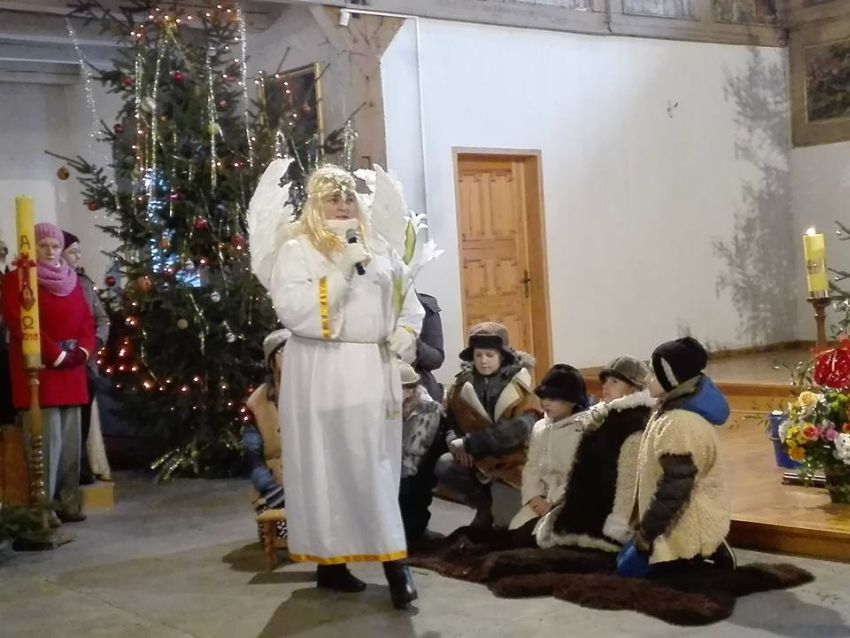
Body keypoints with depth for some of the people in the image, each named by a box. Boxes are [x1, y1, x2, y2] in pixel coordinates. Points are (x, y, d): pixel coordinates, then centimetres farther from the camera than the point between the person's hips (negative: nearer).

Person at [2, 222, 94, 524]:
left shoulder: (71, 280, 18)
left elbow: (86, 319, 16)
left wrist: (83, 350, -2)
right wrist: (56, 356, -15)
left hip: (72, 370, 7)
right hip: (39, 370, -7)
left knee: (70, 437, 7)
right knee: (47, 437, -11)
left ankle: (68, 501, 13)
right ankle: (43, 505, -6)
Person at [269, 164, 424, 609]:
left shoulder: (377, 247, 15)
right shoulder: (296, 250, -2)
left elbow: (407, 298, 21)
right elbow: (290, 309, -16)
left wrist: (406, 334, 1)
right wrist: (342, 272, -19)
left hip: (375, 370, 5)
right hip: (323, 374, -5)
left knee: (377, 464, 6)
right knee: (330, 467, -3)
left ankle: (391, 560, 9)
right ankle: (329, 560, 4)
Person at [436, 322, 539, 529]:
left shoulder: (519, 384, -7)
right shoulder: (464, 382, 4)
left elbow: (520, 428, -21)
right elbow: (450, 419, 3)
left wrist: (469, 442, -27)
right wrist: (454, 440, -23)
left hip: (512, 456, -3)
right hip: (476, 455, 4)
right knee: (443, 467, -26)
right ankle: (485, 505, -2)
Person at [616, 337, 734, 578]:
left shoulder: (680, 424, -27)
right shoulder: (672, 411, 6)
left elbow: (674, 487, -26)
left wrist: (646, 532, -17)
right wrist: (643, 520, 15)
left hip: (688, 526, -10)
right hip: (681, 520, 10)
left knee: (629, 567, -3)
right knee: (627, 556, 17)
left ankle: (701, 554, -1)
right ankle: (704, 550, 13)